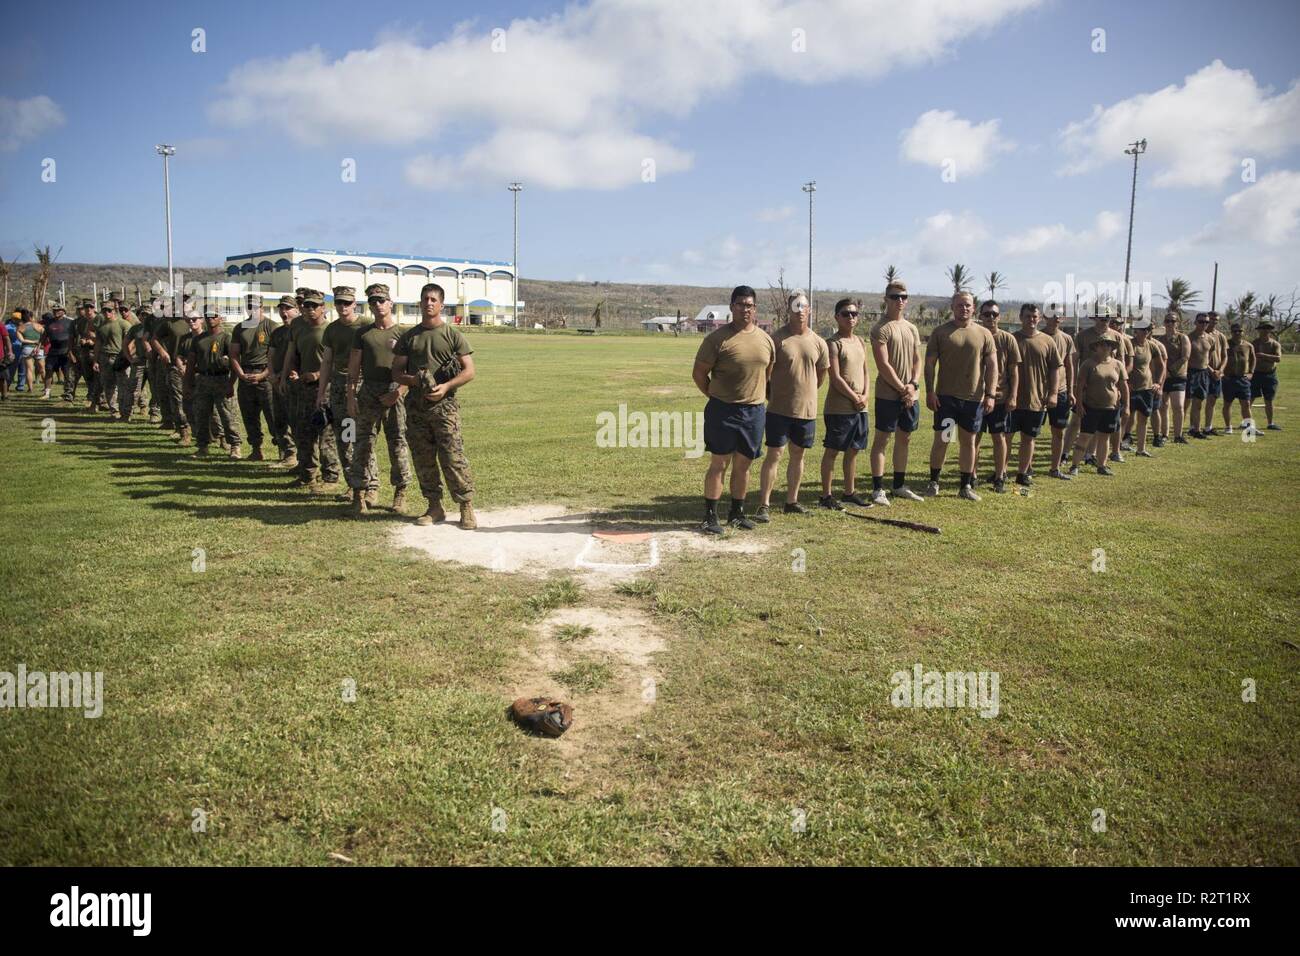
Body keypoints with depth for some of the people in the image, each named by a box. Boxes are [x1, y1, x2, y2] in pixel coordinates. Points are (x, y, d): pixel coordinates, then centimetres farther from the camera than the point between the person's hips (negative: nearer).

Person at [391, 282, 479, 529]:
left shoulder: (453, 335, 3)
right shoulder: (408, 337, 13)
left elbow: (469, 371, -1)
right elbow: (396, 372, 12)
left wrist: (446, 387, -15)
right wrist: (414, 380, -10)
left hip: (444, 405, -4)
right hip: (415, 406, 4)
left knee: (453, 458, -9)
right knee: (423, 460, 7)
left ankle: (466, 508, -3)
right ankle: (434, 507, 18)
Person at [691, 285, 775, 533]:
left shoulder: (766, 339, 8)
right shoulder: (718, 338, -9)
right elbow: (699, 373, -4)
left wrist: (765, 399, 15)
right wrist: (716, 397, 1)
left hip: (755, 411, 5)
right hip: (723, 411, -5)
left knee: (743, 465, 12)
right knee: (719, 464, -1)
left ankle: (737, 513, 25)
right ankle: (710, 517, 8)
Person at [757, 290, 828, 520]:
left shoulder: (818, 342, 5)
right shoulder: (778, 339, -8)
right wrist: (771, 395, -1)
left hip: (807, 410, 4)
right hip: (779, 409, -4)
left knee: (798, 455, 13)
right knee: (774, 455, -3)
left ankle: (791, 501, 25)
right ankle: (763, 506, 0)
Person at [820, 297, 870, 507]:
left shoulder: (859, 341, 14)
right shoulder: (834, 343, -10)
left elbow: (865, 372, 15)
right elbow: (836, 378, -15)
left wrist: (865, 395, 0)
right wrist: (855, 398, -11)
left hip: (860, 407, 7)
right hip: (838, 408, -7)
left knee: (853, 450, 14)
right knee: (832, 450, -1)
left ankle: (849, 492, 24)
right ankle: (826, 495, 5)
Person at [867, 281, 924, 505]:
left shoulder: (912, 328, 13)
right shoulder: (880, 329, -9)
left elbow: (917, 360, 12)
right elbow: (883, 365, -15)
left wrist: (913, 385, -5)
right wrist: (902, 389, -13)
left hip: (911, 395, 7)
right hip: (888, 395, -7)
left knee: (904, 439, 12)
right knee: (882, 439, -2)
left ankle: (899, 486, 22)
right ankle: (878, 489, 2)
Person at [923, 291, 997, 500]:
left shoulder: (984, 334, 6)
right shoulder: (940, 332, 2)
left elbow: (992, 366, 5)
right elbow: (929, 363, 1)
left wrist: (990, 395, -3)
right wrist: (929, 391, -8)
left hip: (974, 397, 2)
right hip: (946, 396, -2)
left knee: (968, 441, 8)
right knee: (941, 440, 0)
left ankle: (966, 486, 17)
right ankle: (933, 482, 14)